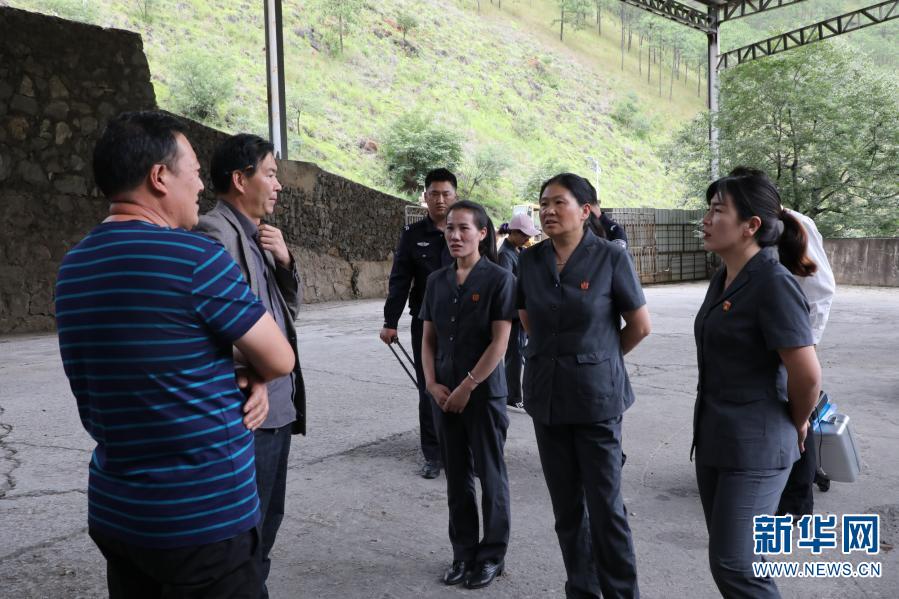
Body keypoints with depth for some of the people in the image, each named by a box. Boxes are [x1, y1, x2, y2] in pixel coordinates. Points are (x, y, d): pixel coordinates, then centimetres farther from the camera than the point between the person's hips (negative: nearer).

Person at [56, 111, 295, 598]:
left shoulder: (73, 267, 6)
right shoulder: (195, 256, -19)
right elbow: (280, 360, -11)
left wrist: (243, 381, -1)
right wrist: (252, 377, 11)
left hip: (112, 514, 8)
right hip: (201, 520, -7)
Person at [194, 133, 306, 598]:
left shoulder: (260, 235, 13)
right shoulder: (214, 232, -15)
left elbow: (292, 303, 17)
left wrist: (285, 259, -1)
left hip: (280, 404, 9)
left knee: (269, 516, 21)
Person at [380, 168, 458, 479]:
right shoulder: (413, 234, 3)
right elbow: (399, 281, 2)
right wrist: (390, 321, -3)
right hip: (425, 323, 1)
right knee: (429, 391, 7)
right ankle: (433, 455, 19)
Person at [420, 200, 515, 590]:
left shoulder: (499, 279, -9)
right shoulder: (436, 281, 6)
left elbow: (499, 343, -13)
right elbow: (428, 339, 9)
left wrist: (467, 387, -14)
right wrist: (432, 383, -4)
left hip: (484, 392, -5)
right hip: (444, 394, 5)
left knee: (490, 475, 7)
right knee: (456, 476, 13)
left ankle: (491, 556, 23)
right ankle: (463, 553, 28)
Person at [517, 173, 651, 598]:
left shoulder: (610, 257, -9)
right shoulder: (530, 260, 2)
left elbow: (640, 326, -2)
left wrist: (599, 359, 8)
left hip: (596, 396, -4)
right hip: (546, 395, 4)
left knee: (605, 504, 1)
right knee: (566, 504, 13)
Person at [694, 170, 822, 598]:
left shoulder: (773, 283, -19)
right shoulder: (724, 278, 7)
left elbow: (808, 374, -21)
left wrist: (796, 423, -5)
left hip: (754, 444, -8)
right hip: (713, 437, 9)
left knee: (733, 563, -3)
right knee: (730, 556, 18)